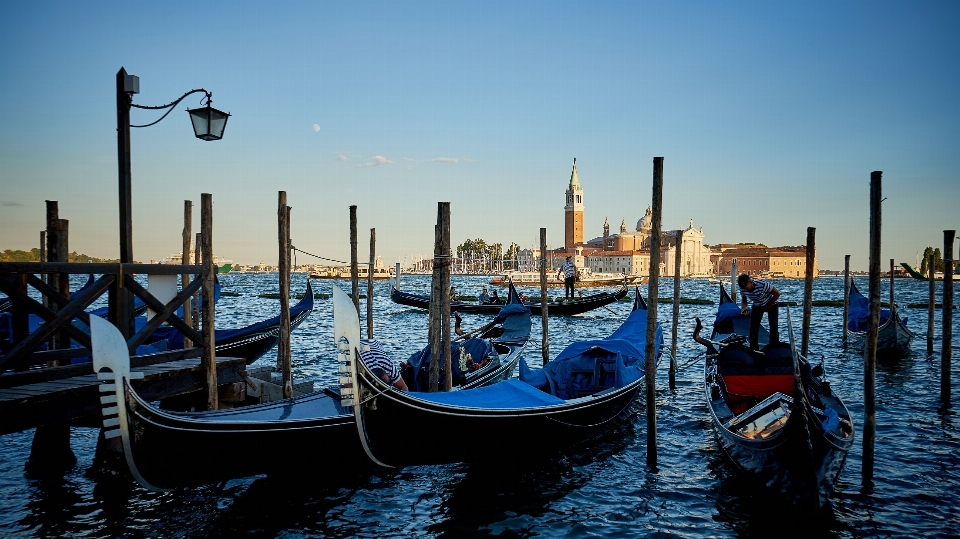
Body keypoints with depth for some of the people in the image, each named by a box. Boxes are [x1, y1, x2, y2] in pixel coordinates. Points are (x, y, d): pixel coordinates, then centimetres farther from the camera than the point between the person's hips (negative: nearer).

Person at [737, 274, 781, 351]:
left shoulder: (762, 285, -38)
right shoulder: (743, 289, -23)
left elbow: (777, 294, -25)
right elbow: (743, 299, -4)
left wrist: (768, 306, -17)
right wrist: (743, 308, -25)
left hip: (771, 305, -4)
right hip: (757, 306, 4)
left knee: (773, 327, -11)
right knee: (753, 328, -1)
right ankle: (753, 349, 9)